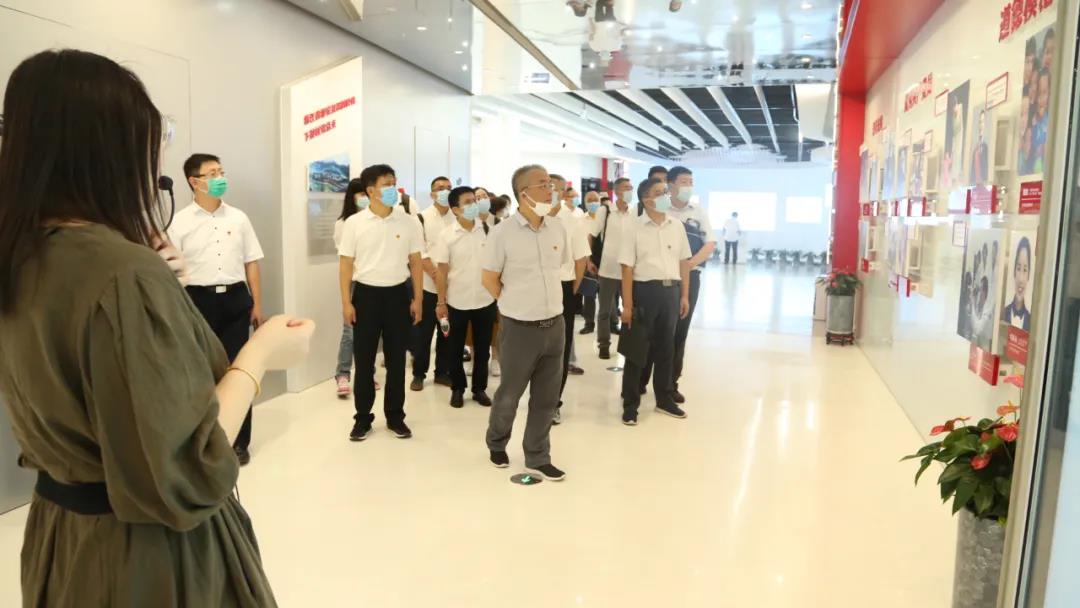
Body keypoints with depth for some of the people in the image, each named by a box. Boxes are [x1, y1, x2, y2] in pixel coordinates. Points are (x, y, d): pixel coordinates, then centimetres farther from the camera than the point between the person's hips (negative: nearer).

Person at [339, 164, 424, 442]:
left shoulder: (409, 222, 1)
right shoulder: (354, 223, -2)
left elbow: (415, 262, 6)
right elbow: (346, 264, 0)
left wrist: (418, 299, 1)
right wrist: (346, 302, -5)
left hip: (398, 294, 1)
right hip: (366, 294, -1)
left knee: (396, 359, 8)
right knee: (364, 359, 6)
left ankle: (395, 416, 21)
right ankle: (362, 418, 18)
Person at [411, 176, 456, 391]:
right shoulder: (422, 218, -1)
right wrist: (435, 274, -16)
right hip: (428, 284, -2)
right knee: (423, 332, 4)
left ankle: (442, 372, 22)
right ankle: (419, 374, 16)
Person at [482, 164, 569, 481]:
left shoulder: (558, 230, 2)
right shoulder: (502, 233, -12)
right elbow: (489, 279, -4)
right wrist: (516, 305, 5)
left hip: (555, 324, 4)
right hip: (520, 328, -4)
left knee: (546, 398, 11)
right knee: (509, 394, 12)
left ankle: (538, 458, 26)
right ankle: (496, 444, 37)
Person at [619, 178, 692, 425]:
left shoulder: (677, 227, 7)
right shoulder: (635, 230, -7)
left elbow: (684, 262, 12)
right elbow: (627, 269, -8)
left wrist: (684, 295, 8)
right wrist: (627, 305, -11)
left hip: (671, 290, 4)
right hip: (645, 290, -4)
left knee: (666, 347, 15)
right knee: (636, 349, 3)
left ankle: (664, 398, 30)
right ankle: (630, 404, 14)